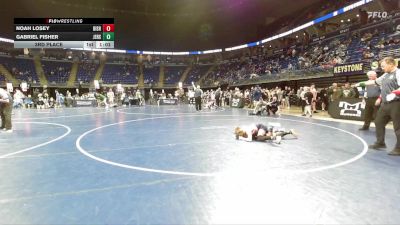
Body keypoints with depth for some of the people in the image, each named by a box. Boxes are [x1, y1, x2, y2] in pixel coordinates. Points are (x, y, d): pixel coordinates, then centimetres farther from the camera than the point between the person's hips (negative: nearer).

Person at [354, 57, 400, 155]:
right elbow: (374, 81, 28)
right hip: (385, 104, 10)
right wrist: (362, 83, 28)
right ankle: (380, 143, 27)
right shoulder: (386, 75, 17)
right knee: (379, 122, 15)